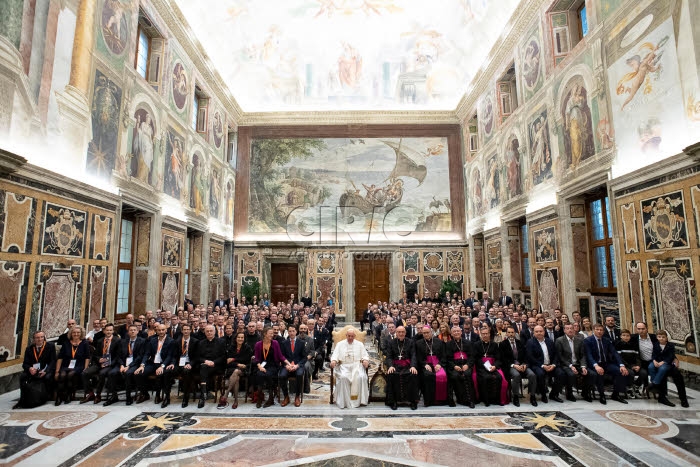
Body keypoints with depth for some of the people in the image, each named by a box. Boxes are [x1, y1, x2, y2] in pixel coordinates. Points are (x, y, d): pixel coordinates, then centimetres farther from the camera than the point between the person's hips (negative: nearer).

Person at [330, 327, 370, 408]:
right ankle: (344, 401, -21)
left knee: (360, 377, -30)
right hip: (344, 366, 0)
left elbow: (365, 355, 12)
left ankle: (357, 400, -19)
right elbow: (335, 355, 6)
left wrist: (365, 360, -11)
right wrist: (333, 361, -16)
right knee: (343, 377, -32)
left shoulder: (360, 344, 17)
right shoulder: (340, 344, 15)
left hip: (357, 366, 1)